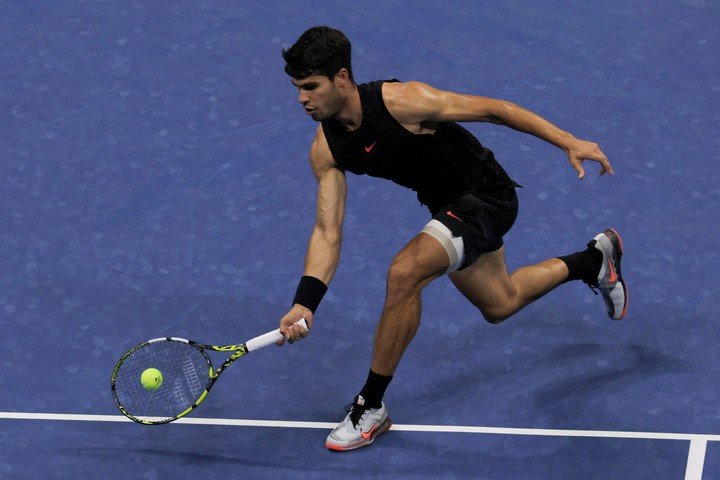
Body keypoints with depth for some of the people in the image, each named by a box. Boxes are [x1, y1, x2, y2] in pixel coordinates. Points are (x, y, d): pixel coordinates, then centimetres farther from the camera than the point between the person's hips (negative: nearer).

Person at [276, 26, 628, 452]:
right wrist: (304, 305, -22)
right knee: (499, 305, 26)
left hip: (488, 195, -8)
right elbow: (327, 232, -9)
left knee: (404, 273, -27)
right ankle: (594, 260, 51)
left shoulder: (399, 101, -30)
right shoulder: (326, 150, -10)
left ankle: (371, 407, -13)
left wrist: (569, 142, -26)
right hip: (451, 207, 8)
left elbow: (492, 109, -23)